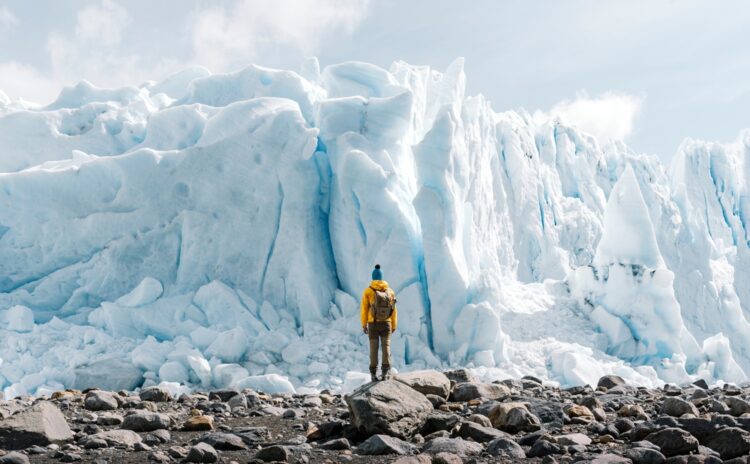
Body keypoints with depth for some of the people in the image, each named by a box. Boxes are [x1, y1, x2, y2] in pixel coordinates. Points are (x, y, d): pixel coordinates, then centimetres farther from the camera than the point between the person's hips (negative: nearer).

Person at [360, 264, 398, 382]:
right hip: (386, 324, 1)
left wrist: (364, 325, 1)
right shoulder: (390, 291, 0)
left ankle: (373, 374, 3)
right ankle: (385, 372, -8)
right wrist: (394, 326, 9)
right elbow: (393, 310, 2)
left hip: (373, 324, -1)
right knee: (386, 347, 1)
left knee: (374, 348, 4)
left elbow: (364, 309, -8)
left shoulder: (368, 291, -7)